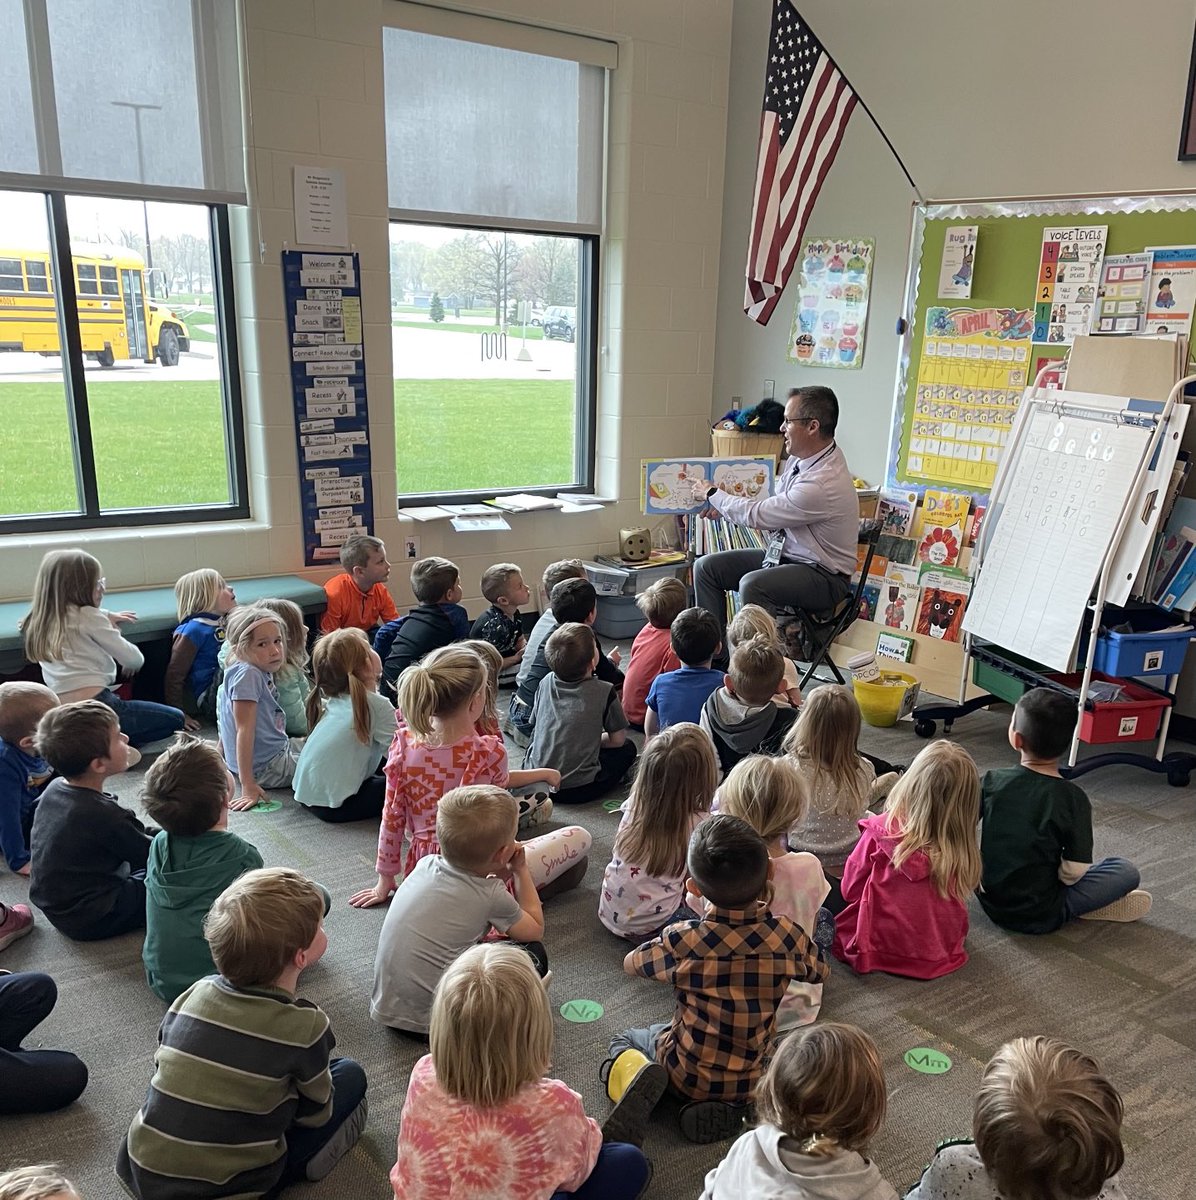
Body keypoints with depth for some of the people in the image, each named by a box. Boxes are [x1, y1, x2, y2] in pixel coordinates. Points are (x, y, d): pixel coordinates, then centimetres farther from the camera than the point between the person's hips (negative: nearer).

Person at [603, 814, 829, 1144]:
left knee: (625, 1040, 28)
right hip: (752, 1079, 1)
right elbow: (819, 973, 3)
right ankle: (734, 1104, 8)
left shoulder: (683, 942, -26)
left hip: (686, 1075, -1)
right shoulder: (788, 936, -21)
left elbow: (630, 964, -6)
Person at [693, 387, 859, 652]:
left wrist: (713, 495, -6)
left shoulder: (822, 483, -29)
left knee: (752, 584, -36)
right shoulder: (803, 456, 0)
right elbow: (773, 499, 16)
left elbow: (757, 515, -21)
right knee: (706, 567, 1)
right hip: (785, 556, 10)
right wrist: (723, 505, 4)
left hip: (823, 577, -10)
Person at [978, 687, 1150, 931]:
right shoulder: (1073, 799, -15)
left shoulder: (991, 782, -10)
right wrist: (1056, 877, 7)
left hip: (989, 902, 3)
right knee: (1127, 871, 7)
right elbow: (1074, 871, -14)